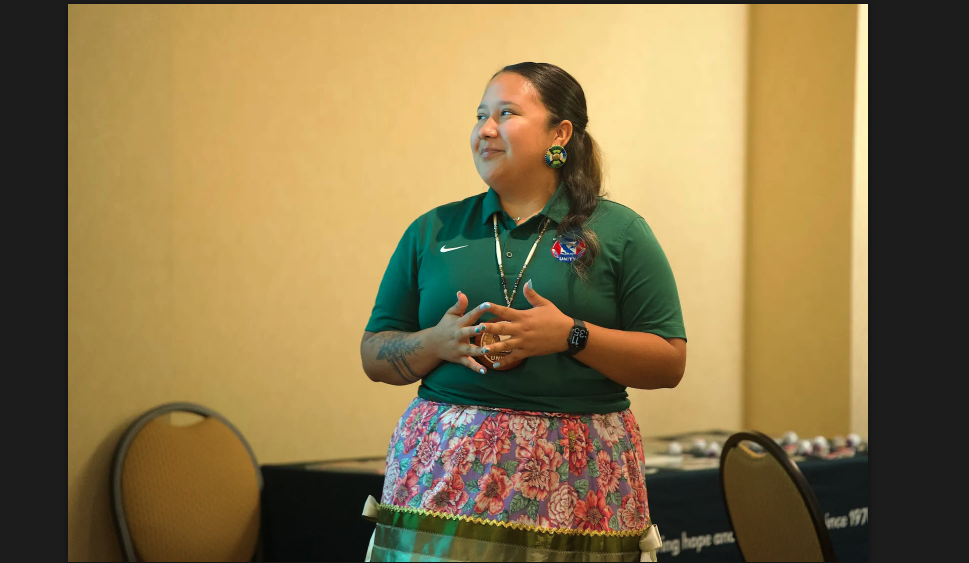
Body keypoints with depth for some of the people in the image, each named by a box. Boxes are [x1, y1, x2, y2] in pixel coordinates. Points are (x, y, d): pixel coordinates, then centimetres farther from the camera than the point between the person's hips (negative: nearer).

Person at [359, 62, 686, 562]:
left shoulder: (618, 233, 6)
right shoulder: (432, 232, 13)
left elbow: (670, 363, 0)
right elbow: (374, 356, 12)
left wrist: (571, 336, -13)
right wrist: (437, 342, -8)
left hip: (577, 480, -1)